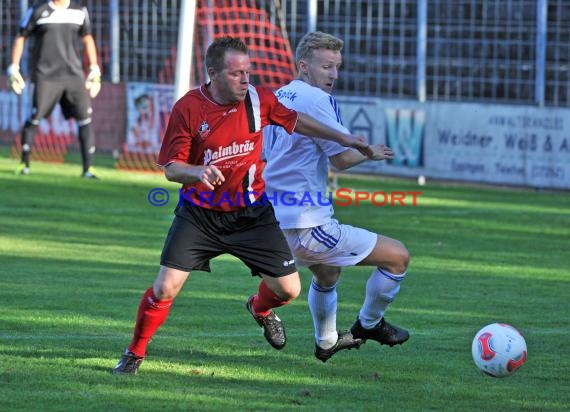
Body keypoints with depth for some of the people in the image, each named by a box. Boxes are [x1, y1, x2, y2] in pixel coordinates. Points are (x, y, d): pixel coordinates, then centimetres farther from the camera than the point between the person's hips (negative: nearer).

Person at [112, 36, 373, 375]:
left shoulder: (259, 99, -8)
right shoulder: (188, 108, -15)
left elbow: (295, 120, 11)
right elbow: (171, 168, -12)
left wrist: (343, 138, 10)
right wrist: (199, 172, -33)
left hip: (250, 213, 3)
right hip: (199, 215, -2)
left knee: (288, 289, 0)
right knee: (165, 288, -12)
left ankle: (261, 308, 38)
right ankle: (135, 354, 11)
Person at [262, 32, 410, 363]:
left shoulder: (276, 97, 12)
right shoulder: (316, 99, -15)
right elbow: (343, 159, -18)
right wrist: (370, 152, 3)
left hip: (273, 222, 10)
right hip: (306, 224, -10)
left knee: (328, 272, 38)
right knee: (398, 256, -2)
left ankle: (326, 343, 49)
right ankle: (369, 324, 16)